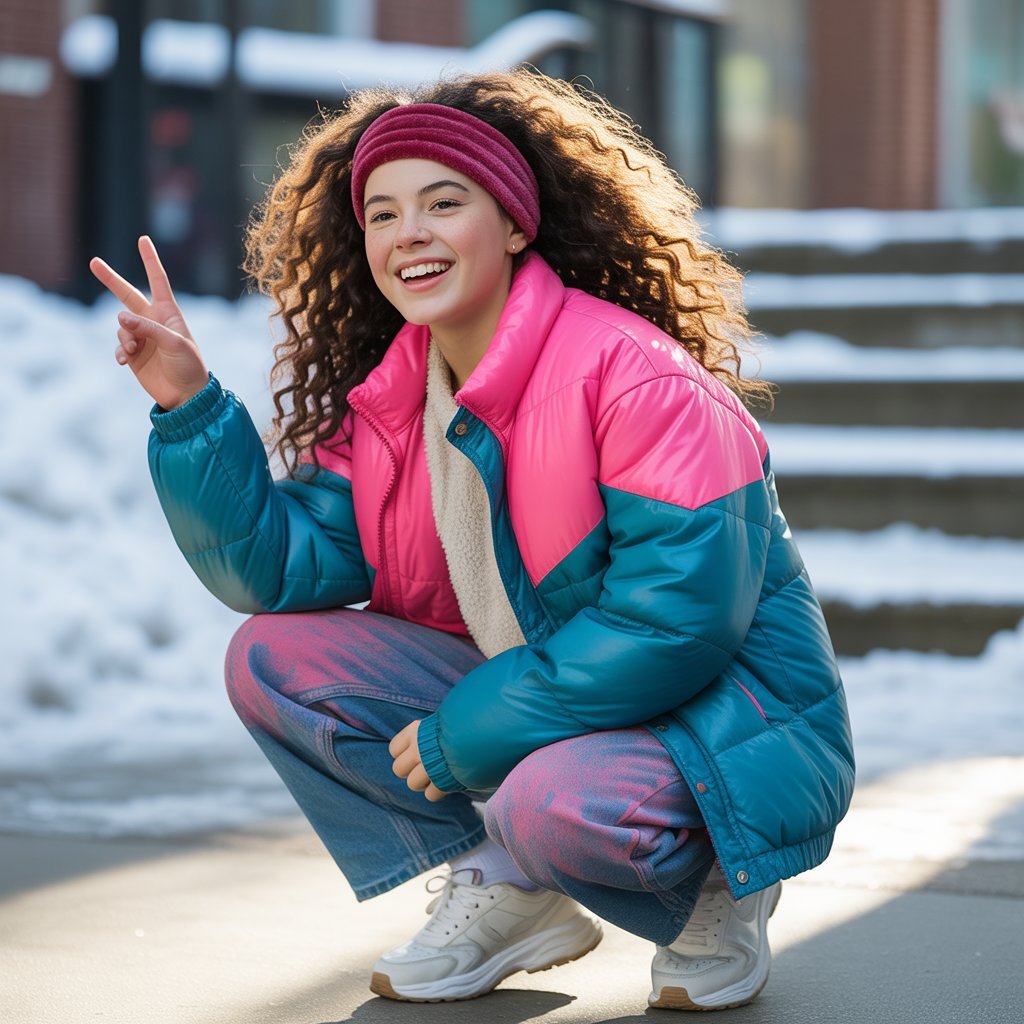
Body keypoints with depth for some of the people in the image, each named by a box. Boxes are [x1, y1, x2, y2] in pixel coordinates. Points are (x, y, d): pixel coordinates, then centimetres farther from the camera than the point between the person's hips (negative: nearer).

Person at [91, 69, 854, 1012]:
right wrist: (189, 406, -12)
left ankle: (715, 887, -3)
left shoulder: (633, 377, -23)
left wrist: (467, 733, -24)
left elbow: (679, 616, -27)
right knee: (273, 660, -5)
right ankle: (507, 895, 3)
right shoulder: (385, 403, 2)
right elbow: (283, 568, -1)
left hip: (720, 716, -7)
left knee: (555, 801, -39)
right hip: (532, 700, 7)